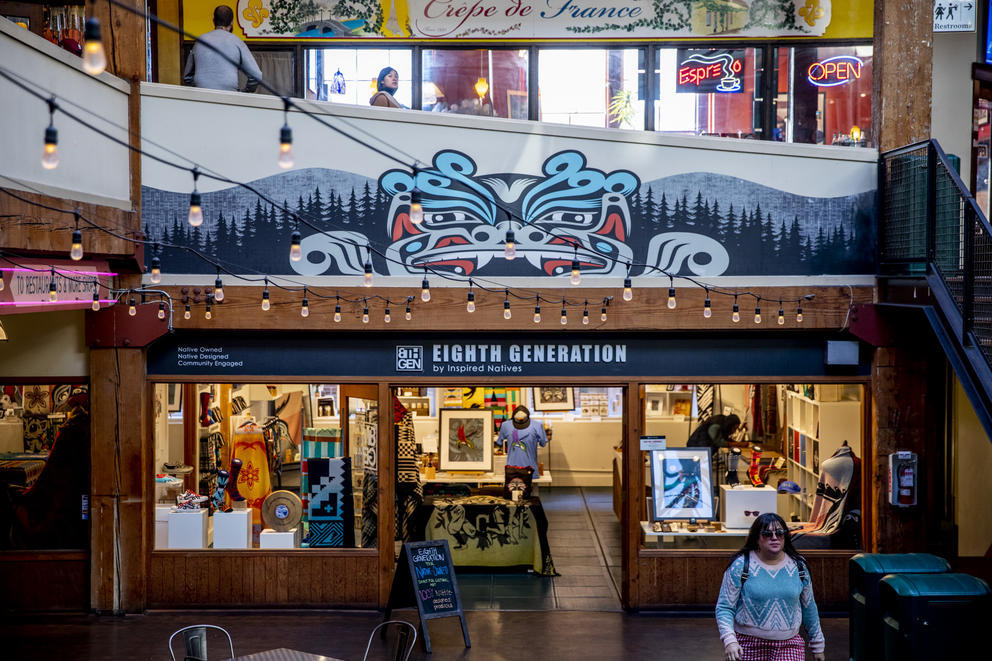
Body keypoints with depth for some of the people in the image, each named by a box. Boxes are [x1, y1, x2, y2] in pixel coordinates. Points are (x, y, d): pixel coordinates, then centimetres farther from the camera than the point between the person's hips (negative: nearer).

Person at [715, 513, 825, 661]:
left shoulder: (798, 566, 6)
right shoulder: (740, 565, -5)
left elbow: (809, 608, 16)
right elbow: (724, 608, -5)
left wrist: (817, 646, 20)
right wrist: (729, 641, -20)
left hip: (789, 645, 2)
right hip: (748, 644, -2)